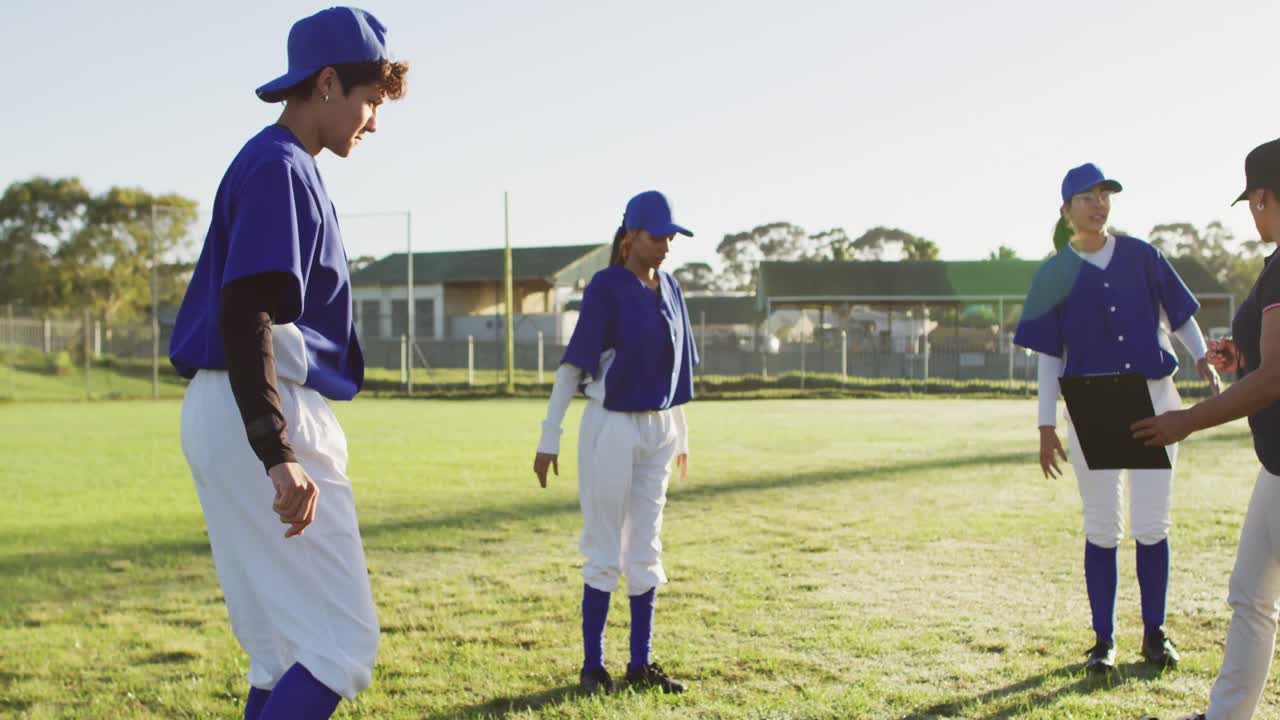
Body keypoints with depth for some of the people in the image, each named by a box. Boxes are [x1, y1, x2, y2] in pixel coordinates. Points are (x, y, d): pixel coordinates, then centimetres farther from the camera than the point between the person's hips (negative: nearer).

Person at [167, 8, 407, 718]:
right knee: (343, 643, -10)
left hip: (231, 414, 11)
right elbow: (242, 316, -23)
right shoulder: (277, 167, -11)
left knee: (285, 644, 13)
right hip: (264, 418, -11)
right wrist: (279, 458, -32)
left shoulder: (286, 167, 20)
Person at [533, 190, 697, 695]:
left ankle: (641, 663, 19)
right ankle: (592, 665, 10)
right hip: (611, 427, -6)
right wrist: (550, 438, -18)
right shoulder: (607, 287, -11)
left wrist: (681, 436, 18)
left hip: (659, 430, 6)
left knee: (646, 550, 11)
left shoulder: (670, 289, 9)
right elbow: (573, 363, -14)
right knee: (605, 552, 0)